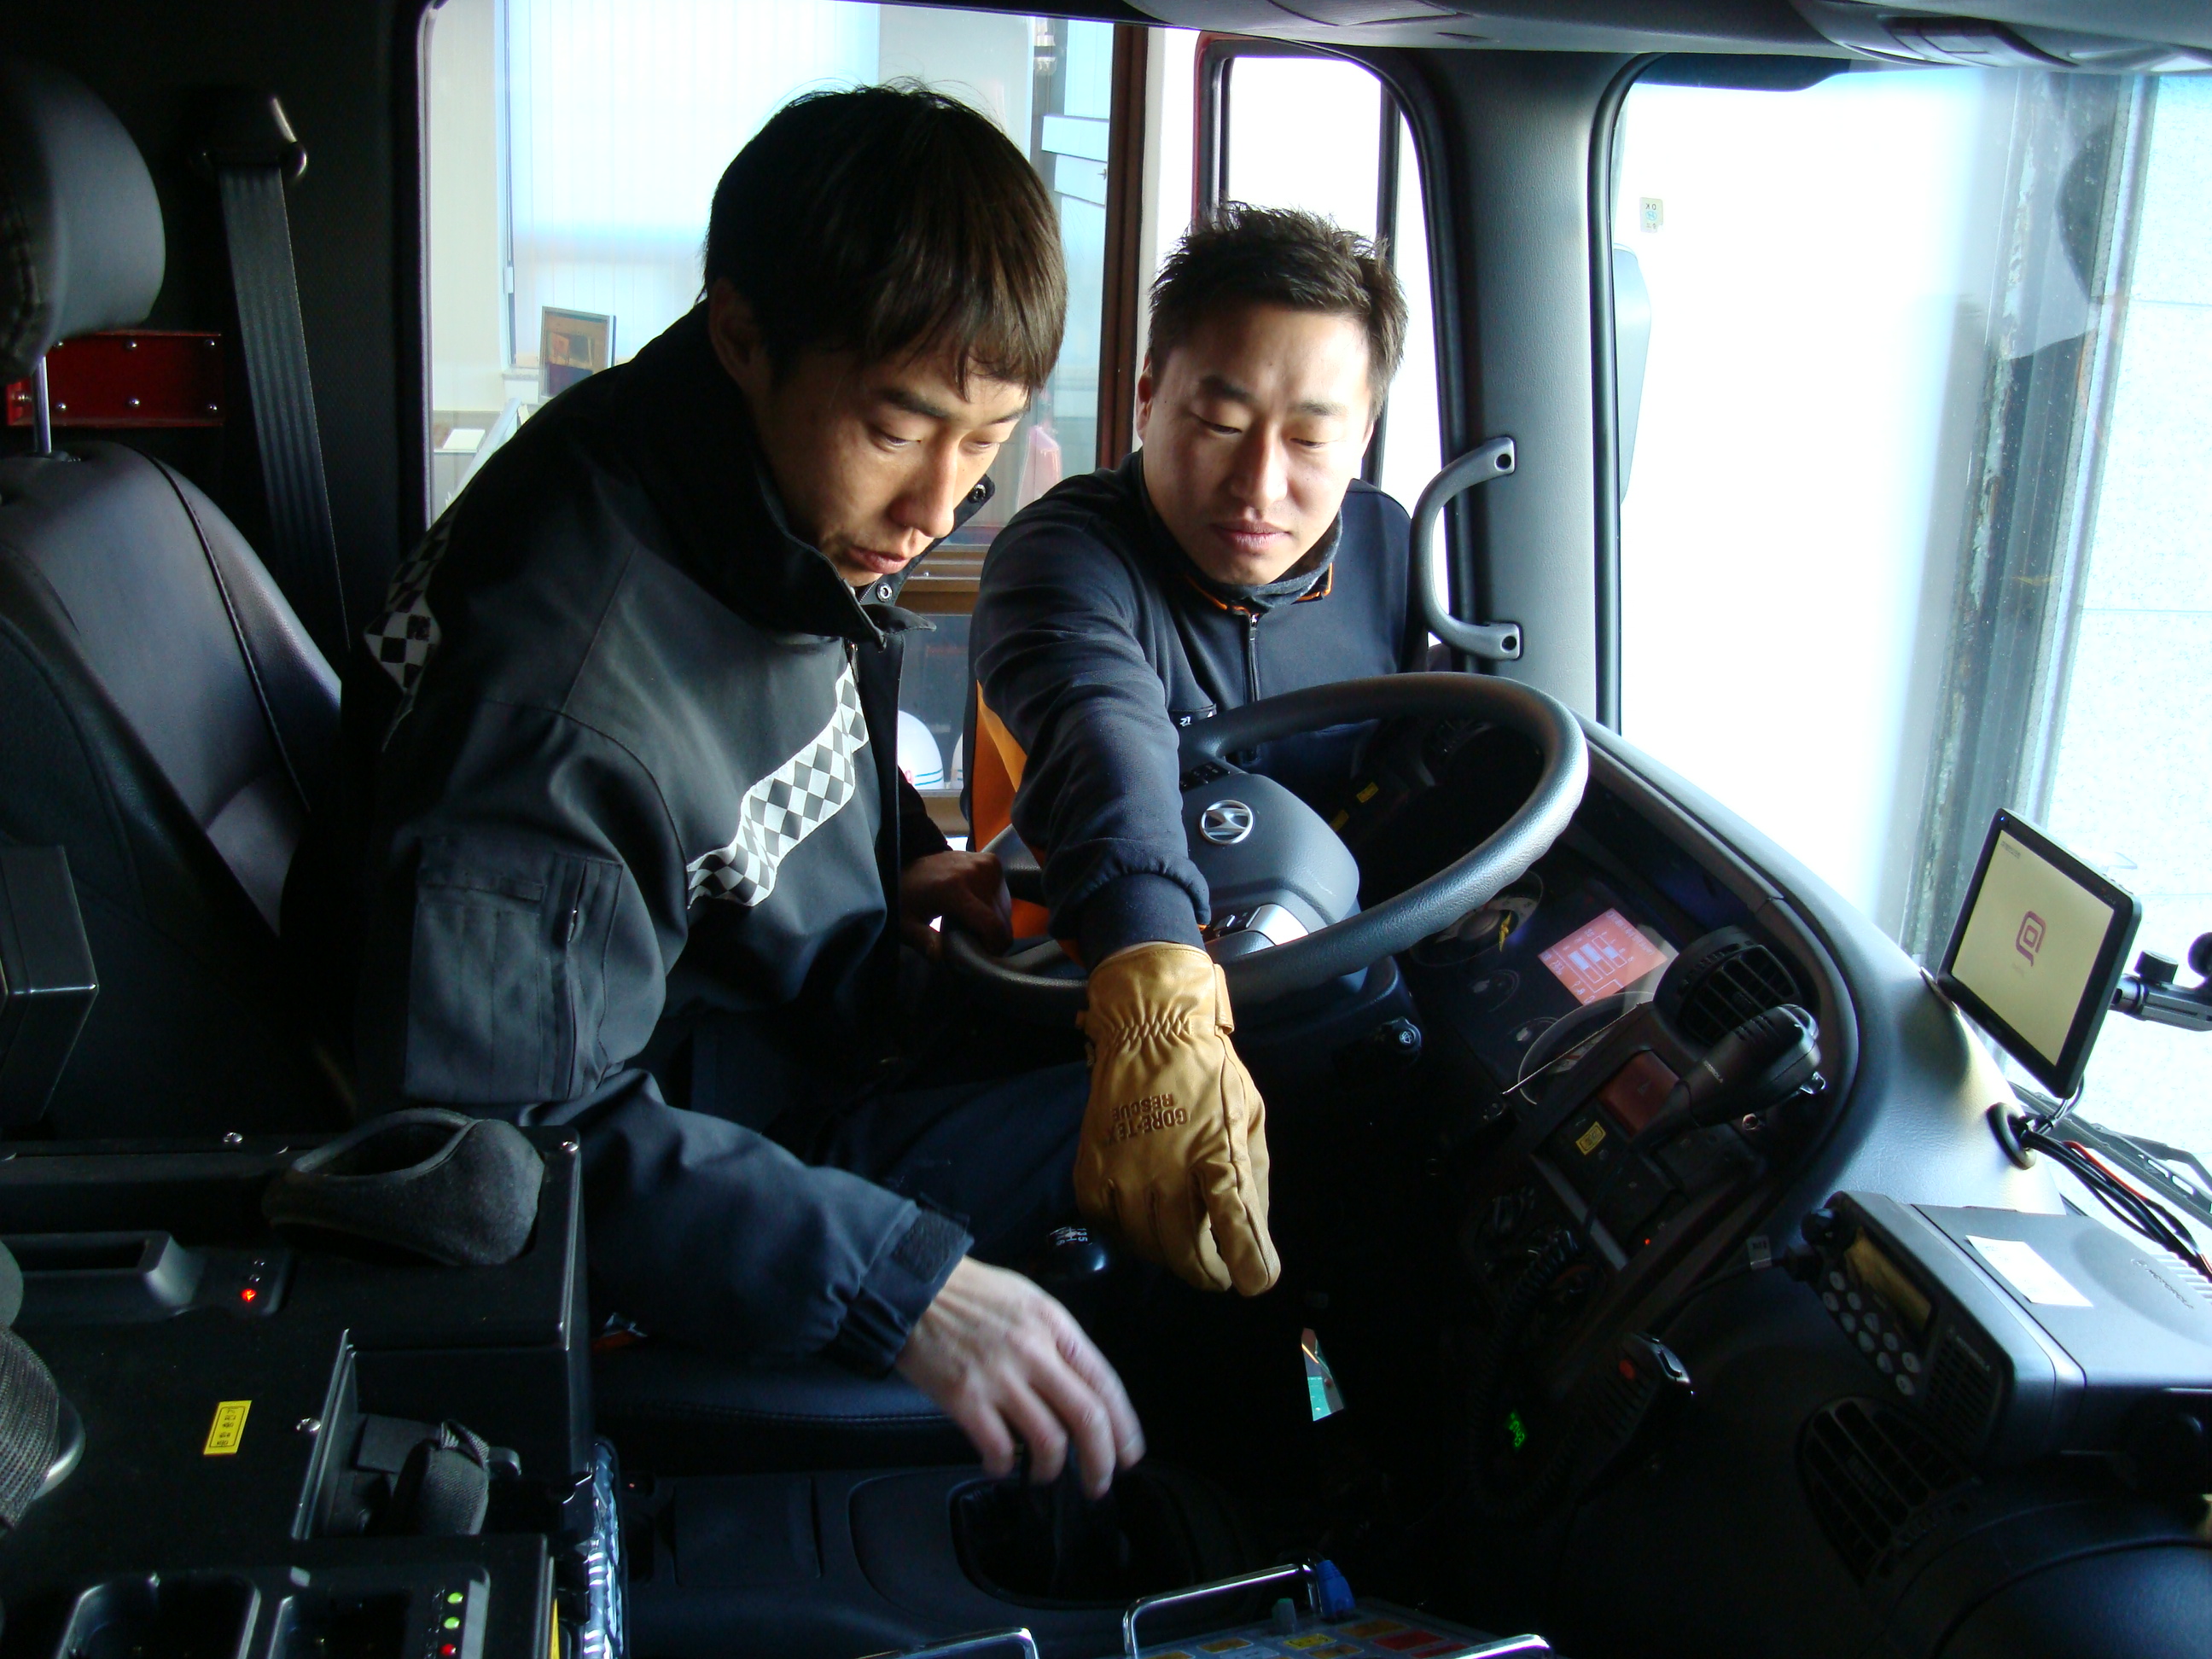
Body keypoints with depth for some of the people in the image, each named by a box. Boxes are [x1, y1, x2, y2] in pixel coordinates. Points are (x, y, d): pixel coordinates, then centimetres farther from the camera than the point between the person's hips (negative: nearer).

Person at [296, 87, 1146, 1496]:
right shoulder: (567, 667, -33)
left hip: (827, 1005, 9)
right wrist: (897, 1282, -39)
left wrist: (897, 850, -2)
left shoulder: (820, 504, -5)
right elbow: (502, 1130, -34)